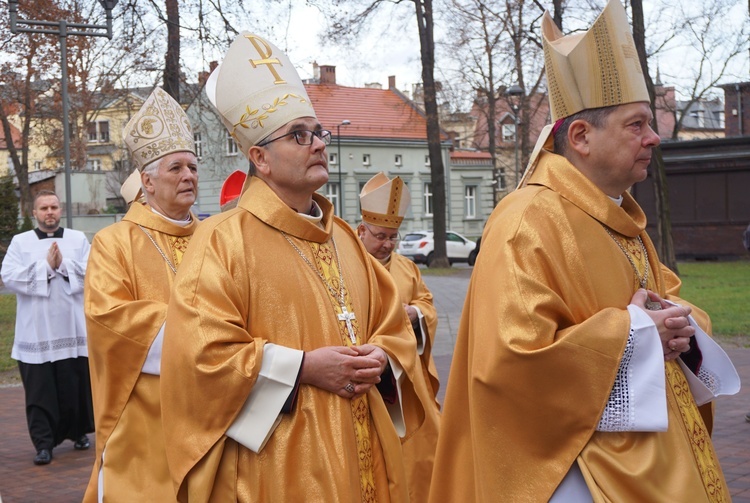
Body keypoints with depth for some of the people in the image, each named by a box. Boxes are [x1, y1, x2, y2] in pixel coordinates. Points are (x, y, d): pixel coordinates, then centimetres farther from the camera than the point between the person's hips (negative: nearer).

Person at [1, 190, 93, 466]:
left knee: (76, 385, 8)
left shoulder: (78, 239, 9)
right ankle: (43, 444, 2)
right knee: (39, 390, -2)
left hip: (73, 328, 1)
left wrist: (63, 264, -13)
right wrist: (46, 266, -11)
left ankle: (79, 432, 27)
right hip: (36, 331, -1)